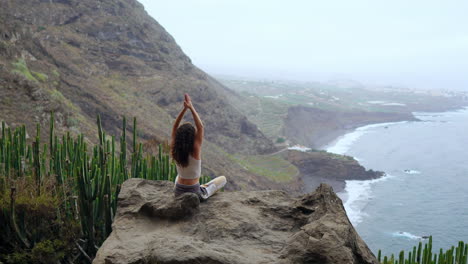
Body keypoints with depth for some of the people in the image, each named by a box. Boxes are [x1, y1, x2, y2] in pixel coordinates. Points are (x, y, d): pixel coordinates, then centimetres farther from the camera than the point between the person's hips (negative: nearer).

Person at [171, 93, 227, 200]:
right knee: (223, 179, 18)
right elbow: (200, 128, -28)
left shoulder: (175, 151, -15)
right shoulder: (195, 151, -27)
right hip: (195, 194, -4)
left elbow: (175, 127, -10)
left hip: (178, 192, 4)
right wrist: (191, 108, -27)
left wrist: (184, 109, -18)